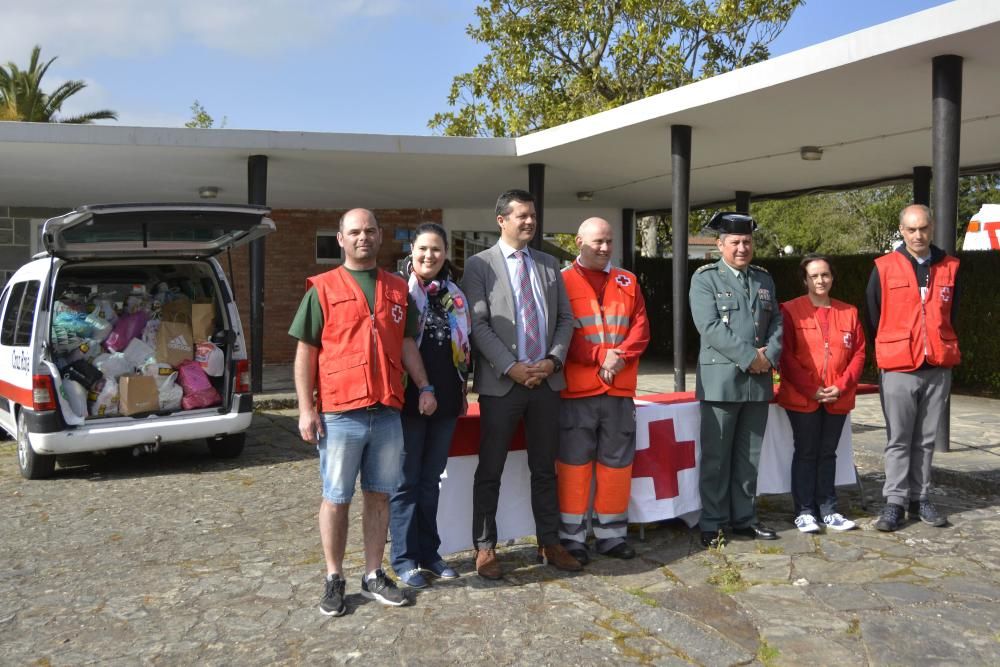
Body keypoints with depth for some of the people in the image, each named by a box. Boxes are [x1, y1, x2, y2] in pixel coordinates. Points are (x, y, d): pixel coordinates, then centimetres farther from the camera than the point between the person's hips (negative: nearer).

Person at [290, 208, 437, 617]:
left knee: (379, 495, 10)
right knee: (336, 498, 6)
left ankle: (373, 576, 22)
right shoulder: (322, 288, 0)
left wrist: (424, 387, 4)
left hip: (388, 411, 4)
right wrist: (306, 409, -7)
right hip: (339, 413, -3)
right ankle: (334, 579, 19)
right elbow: (305, 352, -1)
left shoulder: (398, 289, 12)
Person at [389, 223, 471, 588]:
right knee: (406, 480, 3)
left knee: (431, 479, 14)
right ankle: (404, 557, 13)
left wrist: (462, 391, 16)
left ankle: (429, 552, 24)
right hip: (407, 399, -5)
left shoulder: (455, 295, 10)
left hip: (445, 400, 5)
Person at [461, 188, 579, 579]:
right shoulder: (479, 265, -1)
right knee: (490, 470, 4)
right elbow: (478, 325, -9)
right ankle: (485, 547, 16)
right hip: (502, 382, -4)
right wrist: (511, 367, -17)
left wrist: (553, 360, -6)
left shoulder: (549, 264, 13)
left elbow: (565, 318, 10)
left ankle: (549, 542, 23)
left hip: (546, 380, 4)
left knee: (545, 468, 12)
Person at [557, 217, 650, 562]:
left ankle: (611, 534, 21)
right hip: (577, 388, -4)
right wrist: (600, 355, -15)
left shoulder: (628, 282, 15)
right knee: (574, 462, 0)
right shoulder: (563, 281, 0)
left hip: (620, 388, 4)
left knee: (617, 462, 9)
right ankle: (572, 537, 11)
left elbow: (640, 327, 8)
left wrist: (621, 356, -10)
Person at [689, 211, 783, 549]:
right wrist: (750, 357, -15)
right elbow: (710, 326, -13)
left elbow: (776, 323, 13)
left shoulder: (764, 279, 16)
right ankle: (713, 524, 9)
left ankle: (744, 518, 21)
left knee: (749, 455, 11)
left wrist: (770, 355, -6)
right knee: (716, 456, 1)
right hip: (721, 380, -5)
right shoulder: (705, 277, -2)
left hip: (759, 381, 5)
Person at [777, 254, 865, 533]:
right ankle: (804, 511, 10)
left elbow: (858, 354, 6)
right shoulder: (791, 310, -3)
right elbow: (786, 356, -7)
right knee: (806, 453, 3)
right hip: (802, 398, -3)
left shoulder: (849, 312, 8)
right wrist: (810, 389, -13)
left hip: (838, 399, 3)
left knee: (828, 453, 11)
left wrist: (841, 386, -7)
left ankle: (828, 509, 19)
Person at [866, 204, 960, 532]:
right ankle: (894, 502, 7)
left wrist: (943, 348, 14)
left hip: (938, 368, 3)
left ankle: (920, 499, 20)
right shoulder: (884, 268, -3)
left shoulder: (949, 268, 6)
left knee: (926, 439, 10)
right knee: (898, 440, 2)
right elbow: (873, 317, 5)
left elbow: (952, 316, 15)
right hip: (898, 368, -2)